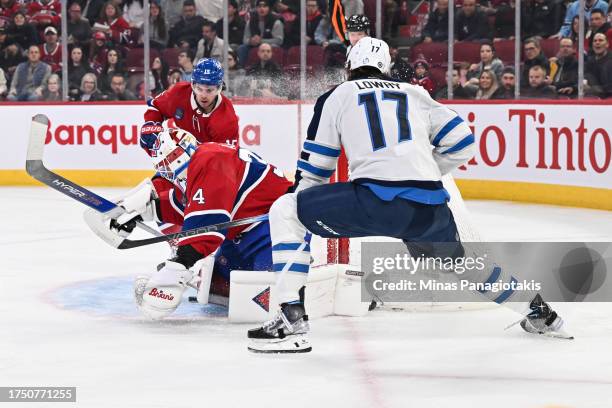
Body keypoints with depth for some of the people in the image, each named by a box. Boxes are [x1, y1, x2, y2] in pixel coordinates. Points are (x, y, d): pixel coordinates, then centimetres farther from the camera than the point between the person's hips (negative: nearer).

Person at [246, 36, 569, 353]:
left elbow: (314, 170, 17)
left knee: (285, 212, 8)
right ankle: (539, 309, 43)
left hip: (375, 201, -5)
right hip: (430, 206, 5)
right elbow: (463, 144, 23)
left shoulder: (339, 95, 17)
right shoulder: (415, 94, 25)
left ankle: (292, 319, -5)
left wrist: (299, 194, 33)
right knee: (455, 259, 34)